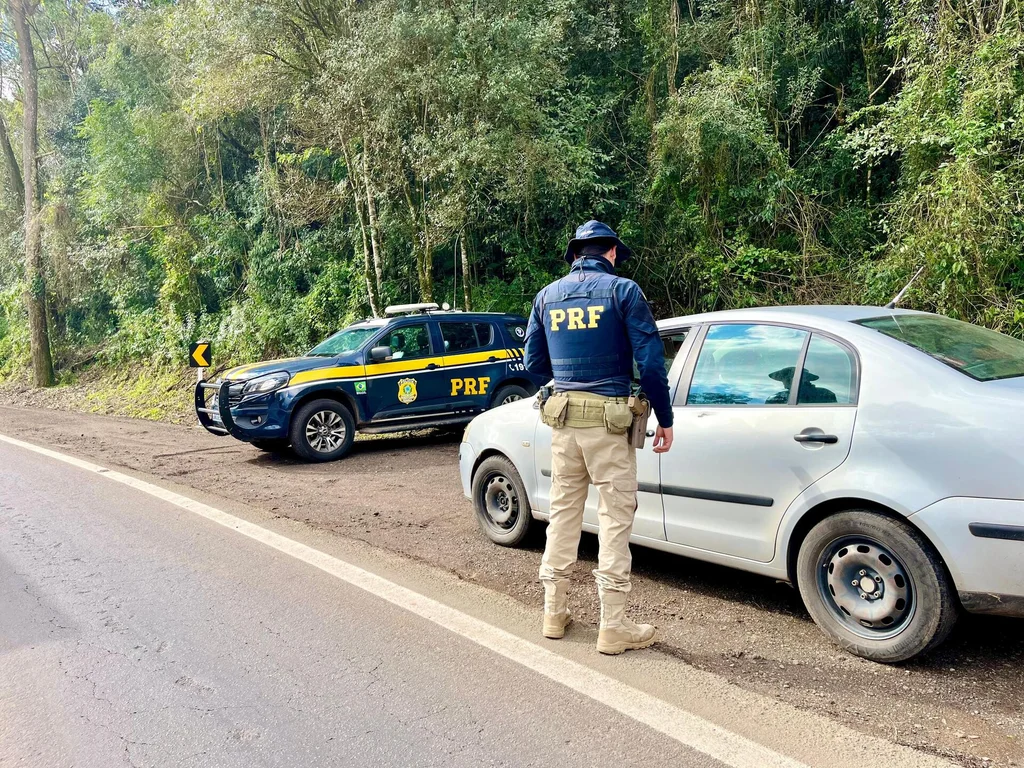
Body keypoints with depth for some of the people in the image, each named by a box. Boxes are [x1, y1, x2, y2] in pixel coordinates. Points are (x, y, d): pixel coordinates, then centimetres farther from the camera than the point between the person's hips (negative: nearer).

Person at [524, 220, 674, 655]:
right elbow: (650, 361, -8)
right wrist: (664, 419, 0)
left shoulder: (547, 296, 9)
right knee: (615, 519, 2)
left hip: (562, 417, 5)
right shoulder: (622, 290, -4)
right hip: (607, 419, -4)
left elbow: (534, 363, 14)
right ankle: (613, 628, 7)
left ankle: (554, 613, 23)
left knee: (563, 513, 14)